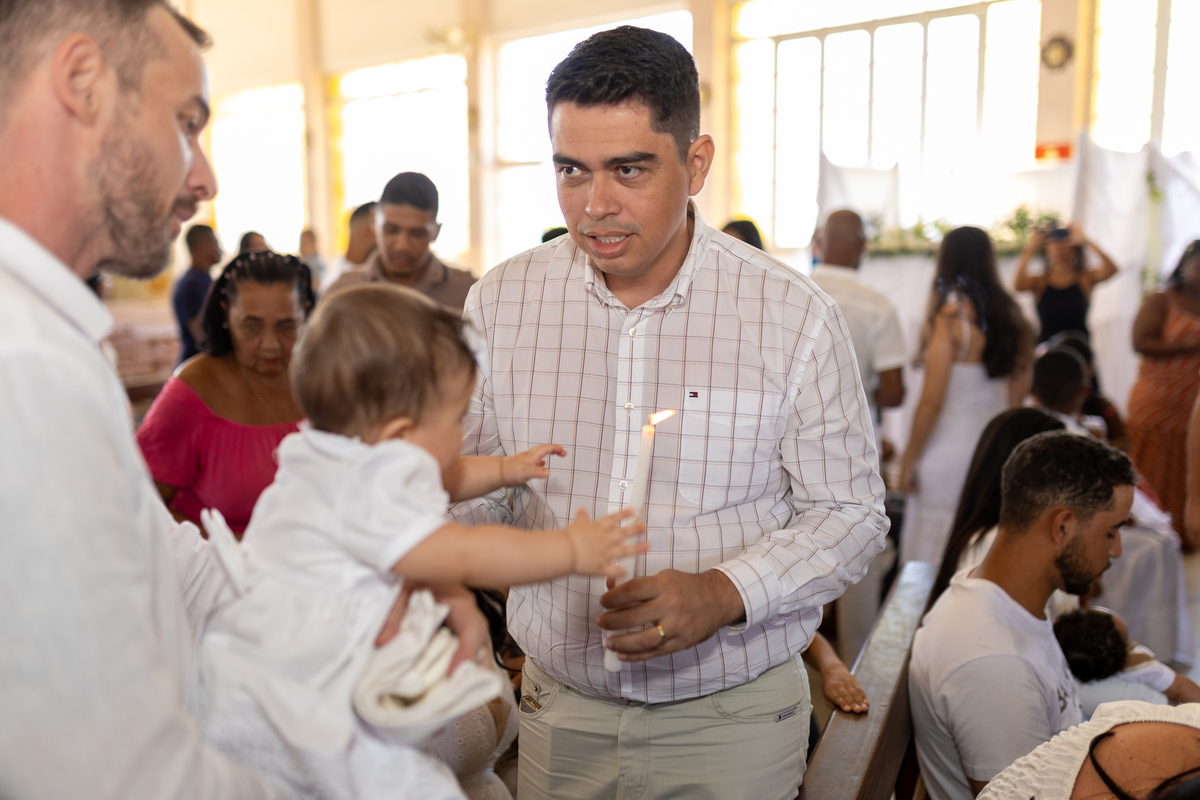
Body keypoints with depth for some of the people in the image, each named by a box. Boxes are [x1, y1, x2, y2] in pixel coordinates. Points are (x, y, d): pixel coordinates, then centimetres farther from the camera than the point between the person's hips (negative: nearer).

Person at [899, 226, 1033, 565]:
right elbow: (1016, 399, 11)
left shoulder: (949, 317, -13)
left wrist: (908, 461, -5)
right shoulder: (1012, 317, 6)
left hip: (949, 452, -7)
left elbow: (931, 401, -14)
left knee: (931, 557, 3)